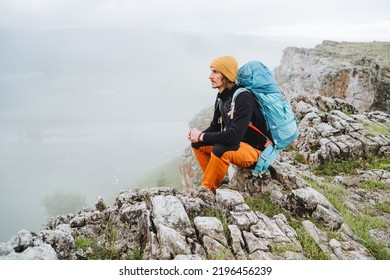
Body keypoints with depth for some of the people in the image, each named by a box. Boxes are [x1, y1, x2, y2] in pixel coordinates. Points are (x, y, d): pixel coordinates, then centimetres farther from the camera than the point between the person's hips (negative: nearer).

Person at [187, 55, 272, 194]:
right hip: (236, 144, 9)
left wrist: (202, 136, -25)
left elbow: (234, 136, -34)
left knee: (220, 149, -35)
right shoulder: (221, 96, 1)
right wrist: (198, 135, -13)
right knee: (197, 143, 4)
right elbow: (215, 127, 9)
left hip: (255, 150, -9)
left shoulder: (243, 98, -26)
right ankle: (215, 183, 4)